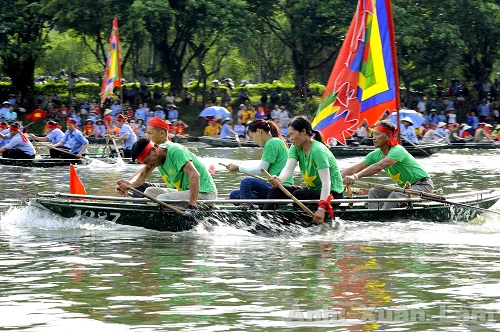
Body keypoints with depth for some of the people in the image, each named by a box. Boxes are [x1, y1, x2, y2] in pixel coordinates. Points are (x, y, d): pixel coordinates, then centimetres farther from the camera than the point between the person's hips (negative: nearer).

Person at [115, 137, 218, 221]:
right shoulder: (157, 155, 3)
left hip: (203, 193, -10)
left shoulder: (175, 151, -23)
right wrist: (129, 184, -21)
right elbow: (142, 176, 2)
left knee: (162, 199, -23)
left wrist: (192, 206, -42)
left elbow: (195, 176, -33)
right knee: (149, 192, 8)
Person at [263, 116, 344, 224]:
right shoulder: (296, 148, 0)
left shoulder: (318, 150, -24)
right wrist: (279, 179, -42)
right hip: (313, 190, 8)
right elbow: (288, 168, -17)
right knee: (276, 190, -5)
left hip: (331, 193, -8)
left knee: (297, 195, -31)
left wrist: (321, 208, -42)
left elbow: (326, 182, -31)